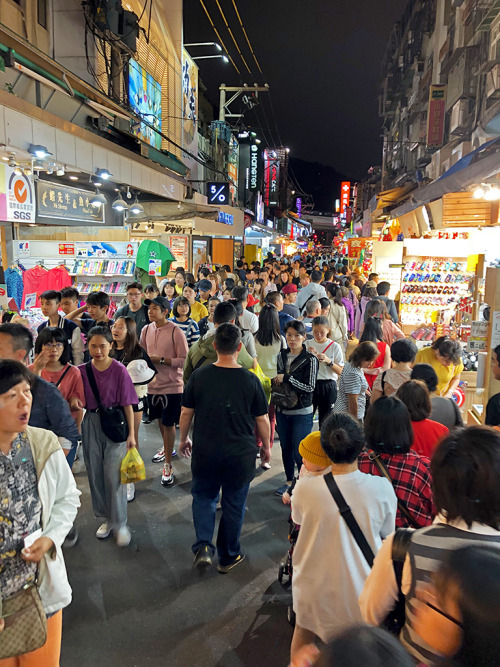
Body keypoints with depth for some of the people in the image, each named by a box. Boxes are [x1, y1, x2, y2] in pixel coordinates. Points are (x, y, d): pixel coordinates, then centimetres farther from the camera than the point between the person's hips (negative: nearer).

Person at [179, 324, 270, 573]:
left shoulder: (199, 376, -10)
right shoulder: (250, 380, -12)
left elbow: (186, 413, 0)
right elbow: (262, 420, -4)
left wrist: (183, 439, 17)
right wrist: (266, 446, 13)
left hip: (205, 452, 1)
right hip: (240, 456, -1)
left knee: (203, 496, 23)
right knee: (233, 505, 16)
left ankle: (203, 546, 9)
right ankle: (228, 557, 31)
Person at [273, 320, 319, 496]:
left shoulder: (310, 360, -12)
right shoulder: (282, 355, 5)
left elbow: (310, 387, -18)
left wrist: (287, 378, -19)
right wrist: (276, 381, -2)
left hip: (302, 413, -5)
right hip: (282, 410, 5)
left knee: (299, 452, -2)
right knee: (286, 448, 16)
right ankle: (289, 481, 33)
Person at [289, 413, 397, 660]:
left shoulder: (305, 487, -27)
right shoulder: (382, 489, -25)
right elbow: (387, 535, -6)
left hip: (314, 587, 0)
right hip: (360, 588, 1)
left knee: (303, 633, 30)